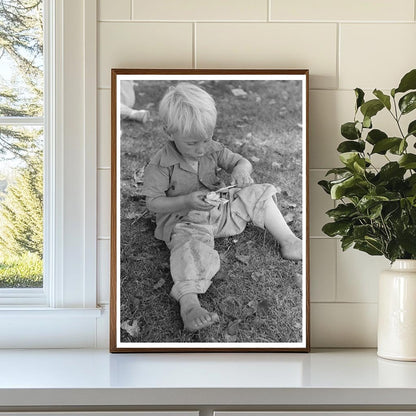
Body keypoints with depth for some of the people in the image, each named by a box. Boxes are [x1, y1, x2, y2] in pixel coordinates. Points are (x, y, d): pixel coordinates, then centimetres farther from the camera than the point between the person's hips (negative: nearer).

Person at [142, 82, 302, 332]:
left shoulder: (212, 150, 2)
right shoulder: (160, 166, -14)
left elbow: (242, 161, 6)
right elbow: (153, 202, -14)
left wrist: (241, 169, -21)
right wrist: (186, 201, -29)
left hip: (220, 209, 7)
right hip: (185, 221, -6)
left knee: (258, 195, 1)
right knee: (190, 247, -38)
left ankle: (288, 242, 6)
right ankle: (189, 303, -57)